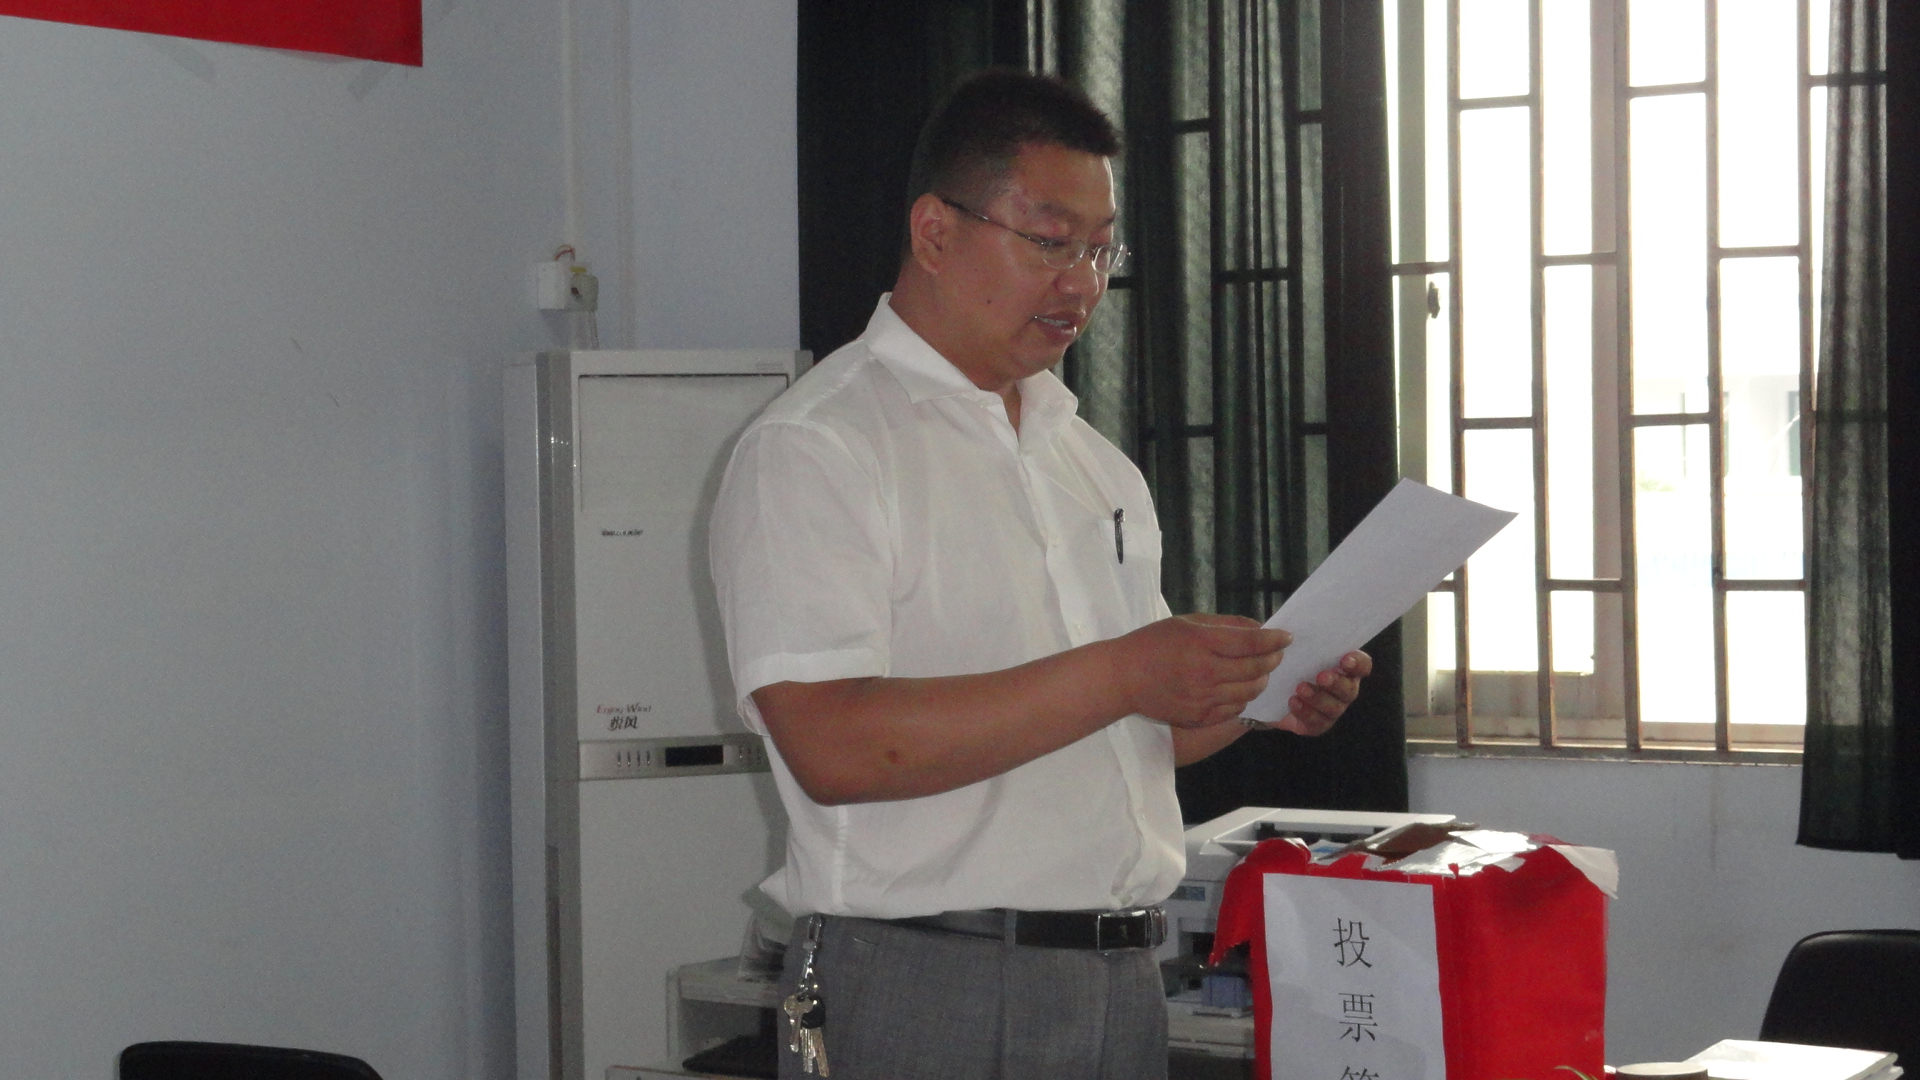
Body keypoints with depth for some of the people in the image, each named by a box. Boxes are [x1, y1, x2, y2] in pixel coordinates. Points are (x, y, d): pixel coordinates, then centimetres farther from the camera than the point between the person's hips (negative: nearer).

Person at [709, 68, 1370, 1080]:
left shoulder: (1092, 460, 16)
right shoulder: (813, 448, -8)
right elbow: (834, 745, -20)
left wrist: (1252, 694, 1)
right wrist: (1117, 676, -22)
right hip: (922, 992, -6)